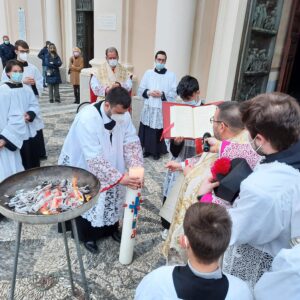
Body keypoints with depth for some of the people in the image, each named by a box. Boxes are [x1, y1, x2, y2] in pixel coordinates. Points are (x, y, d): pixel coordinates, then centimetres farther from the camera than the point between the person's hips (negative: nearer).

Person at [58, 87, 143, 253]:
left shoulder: (123, 115, -17)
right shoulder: (87, 119, -35)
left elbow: (132, 143, -15)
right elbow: (94, 158, -36)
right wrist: (120, 177, -39)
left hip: (110, 164, 5)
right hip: (84, 167, -5)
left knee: (112, 196, 17)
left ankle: (112, 228, 42)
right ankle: (88, 236, 34)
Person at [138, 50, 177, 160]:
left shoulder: (171, 75, 2)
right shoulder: (148, 73, 8)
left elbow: (174, 94, -4)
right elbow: (140, 90, 7)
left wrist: (162, 94, -17)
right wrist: (149, 92, -12)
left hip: (163, 110, -2)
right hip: (148, 108, 2)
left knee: (160, 132, 1)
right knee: (147, 131, 6)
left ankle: (157, 152, 17)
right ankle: (147, 150, 23)